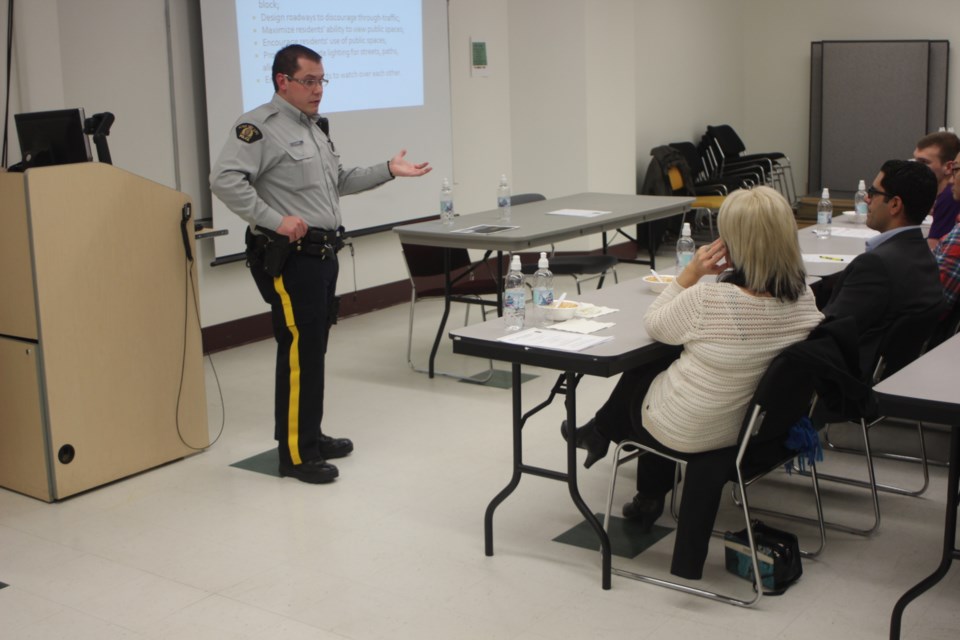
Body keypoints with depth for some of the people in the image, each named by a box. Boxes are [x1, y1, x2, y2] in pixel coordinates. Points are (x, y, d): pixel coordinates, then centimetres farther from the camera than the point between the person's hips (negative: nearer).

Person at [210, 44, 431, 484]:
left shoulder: (315, 127, 19)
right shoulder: (260, 126, -12)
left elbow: (339, 182, 25)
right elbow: (224, 179, -23)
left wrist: (389, 171, 17)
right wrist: (275, 219, -24)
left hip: (323, 253, 9)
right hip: (289, 258, -9)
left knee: (314, 348, 15)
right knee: (298, 350, -7)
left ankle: (311, 435, 26)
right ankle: (295, 453, 1)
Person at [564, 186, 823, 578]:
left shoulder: (708, 301, -32)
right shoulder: (803, 299, -14)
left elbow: (653, 326, -13)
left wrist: (690, 273, -16)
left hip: (683, 434, -5)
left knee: (638, 372, 24)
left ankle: (598, 435, 55)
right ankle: (649, 500, 44)